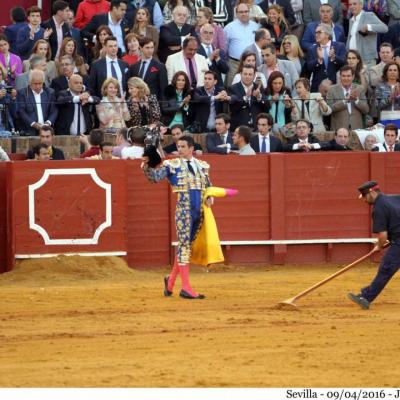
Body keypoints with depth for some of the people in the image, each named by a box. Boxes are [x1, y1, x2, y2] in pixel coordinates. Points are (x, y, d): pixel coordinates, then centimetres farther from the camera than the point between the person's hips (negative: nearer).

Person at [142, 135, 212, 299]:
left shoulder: (202, 166, 13)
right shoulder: (172, 165, 1)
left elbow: (209, 186, 23)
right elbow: (155, 177, -10)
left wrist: (210, 199, 4)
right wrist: (146, 167, -29)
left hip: (199, 211, 5)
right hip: (183, 209, -5)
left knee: (186, 245, 11)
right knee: (184, 244, -7)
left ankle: (171, 278, 26)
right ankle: (186, 288, -9)